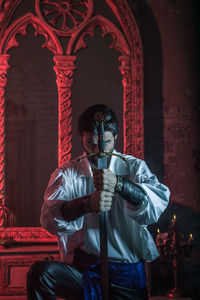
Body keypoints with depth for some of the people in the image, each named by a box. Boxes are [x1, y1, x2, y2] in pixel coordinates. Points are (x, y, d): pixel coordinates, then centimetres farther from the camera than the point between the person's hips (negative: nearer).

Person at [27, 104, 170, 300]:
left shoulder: (134, 167, 3)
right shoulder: (67, 173, 2)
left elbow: (159, 202, -17)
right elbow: (48, 217, -16)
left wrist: (118, 183, -34)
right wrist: (88, 203, -35)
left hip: (128, 276, 0)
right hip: (83, 270, 1)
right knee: (41, 272, -25)